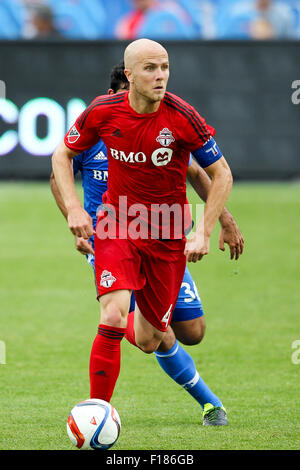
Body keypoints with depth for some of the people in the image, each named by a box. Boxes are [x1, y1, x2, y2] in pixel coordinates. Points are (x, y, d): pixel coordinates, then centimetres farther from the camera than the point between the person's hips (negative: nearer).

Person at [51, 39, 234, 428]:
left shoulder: (182, 117, -16)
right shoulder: (103, 112, -12)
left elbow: (221, 174, -5)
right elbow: (62, 155, 6)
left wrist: (203, 234, -12)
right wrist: (74, 209, -7)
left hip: (167, 235, 0)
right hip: (116, 226, 0)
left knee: (147, 341, 5)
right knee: (113, 317, -23)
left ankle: (145, 324, 45)